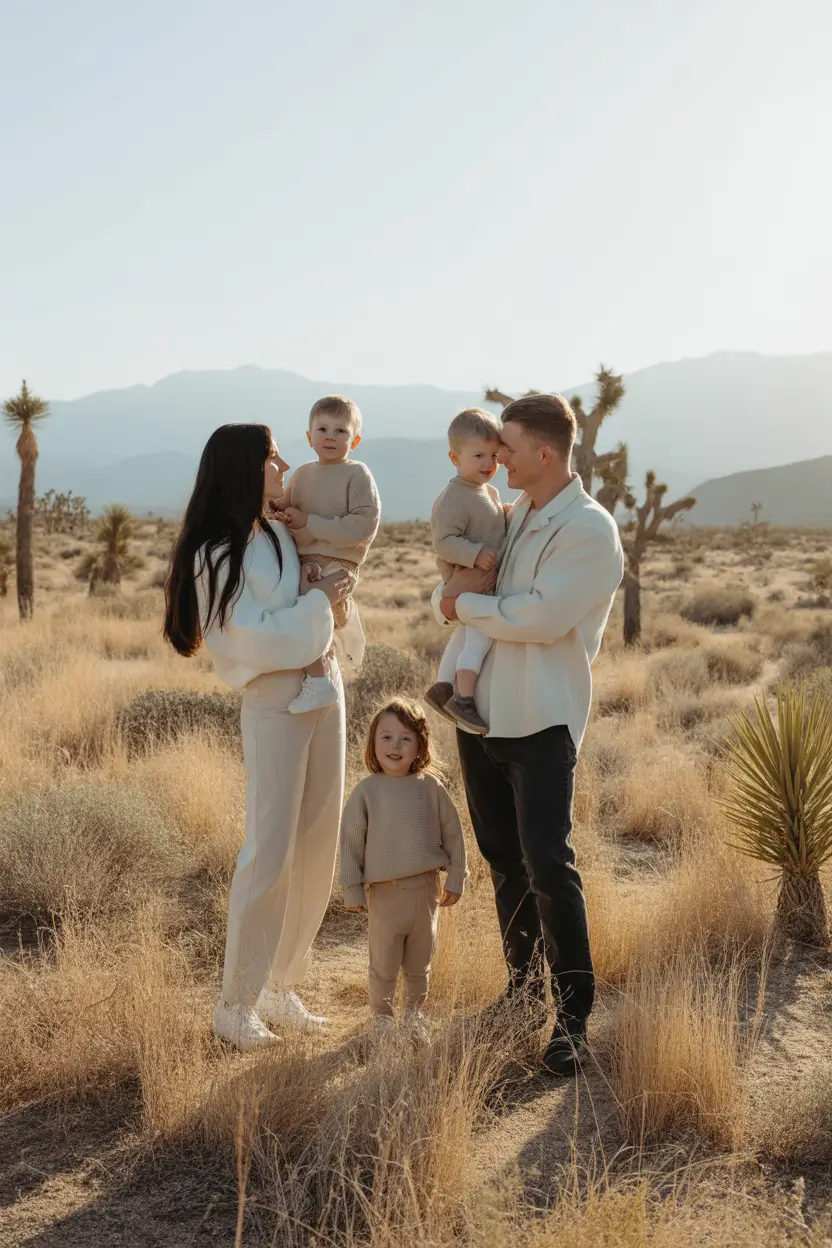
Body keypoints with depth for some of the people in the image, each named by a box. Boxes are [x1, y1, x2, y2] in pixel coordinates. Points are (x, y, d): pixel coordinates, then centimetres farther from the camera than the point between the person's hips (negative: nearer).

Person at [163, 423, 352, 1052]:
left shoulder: (283, 533, 10)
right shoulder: (215, 556, -11)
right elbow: (257, 642, -18)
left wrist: (329, 595, 1)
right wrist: (318, 602, -10)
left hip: (324, 692, 7)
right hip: (274, 704, -7)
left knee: (318, 849, 9)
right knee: (270, 854, -6)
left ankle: (280, 986, 21)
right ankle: (236, 1004, 7)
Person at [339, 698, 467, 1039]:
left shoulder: (431, 787, -1)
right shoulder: (366, 791, -6)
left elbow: (452, 833, 6)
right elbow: (351, 841, -2)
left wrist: (455, 880, 7)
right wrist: (352, 890, -3)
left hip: (425, 889, 2)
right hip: (384, 892, -2)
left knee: (420, 962, 16)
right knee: (384, 963, 5)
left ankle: (414, 1011, 36)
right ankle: (381, 1015, 26)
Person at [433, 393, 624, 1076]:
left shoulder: (591, 530, -11)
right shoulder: (510, 514, 13)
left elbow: (539, 617, -22)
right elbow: (445, 596, 14)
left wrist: (467, 602, -8)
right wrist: (456, 593, -9)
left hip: (542, 721, -7)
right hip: (481, 712, 7)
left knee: (548, 865, -9)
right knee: (504, 860, 15)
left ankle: (574, 1017, -1)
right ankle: (524, 981, 30)